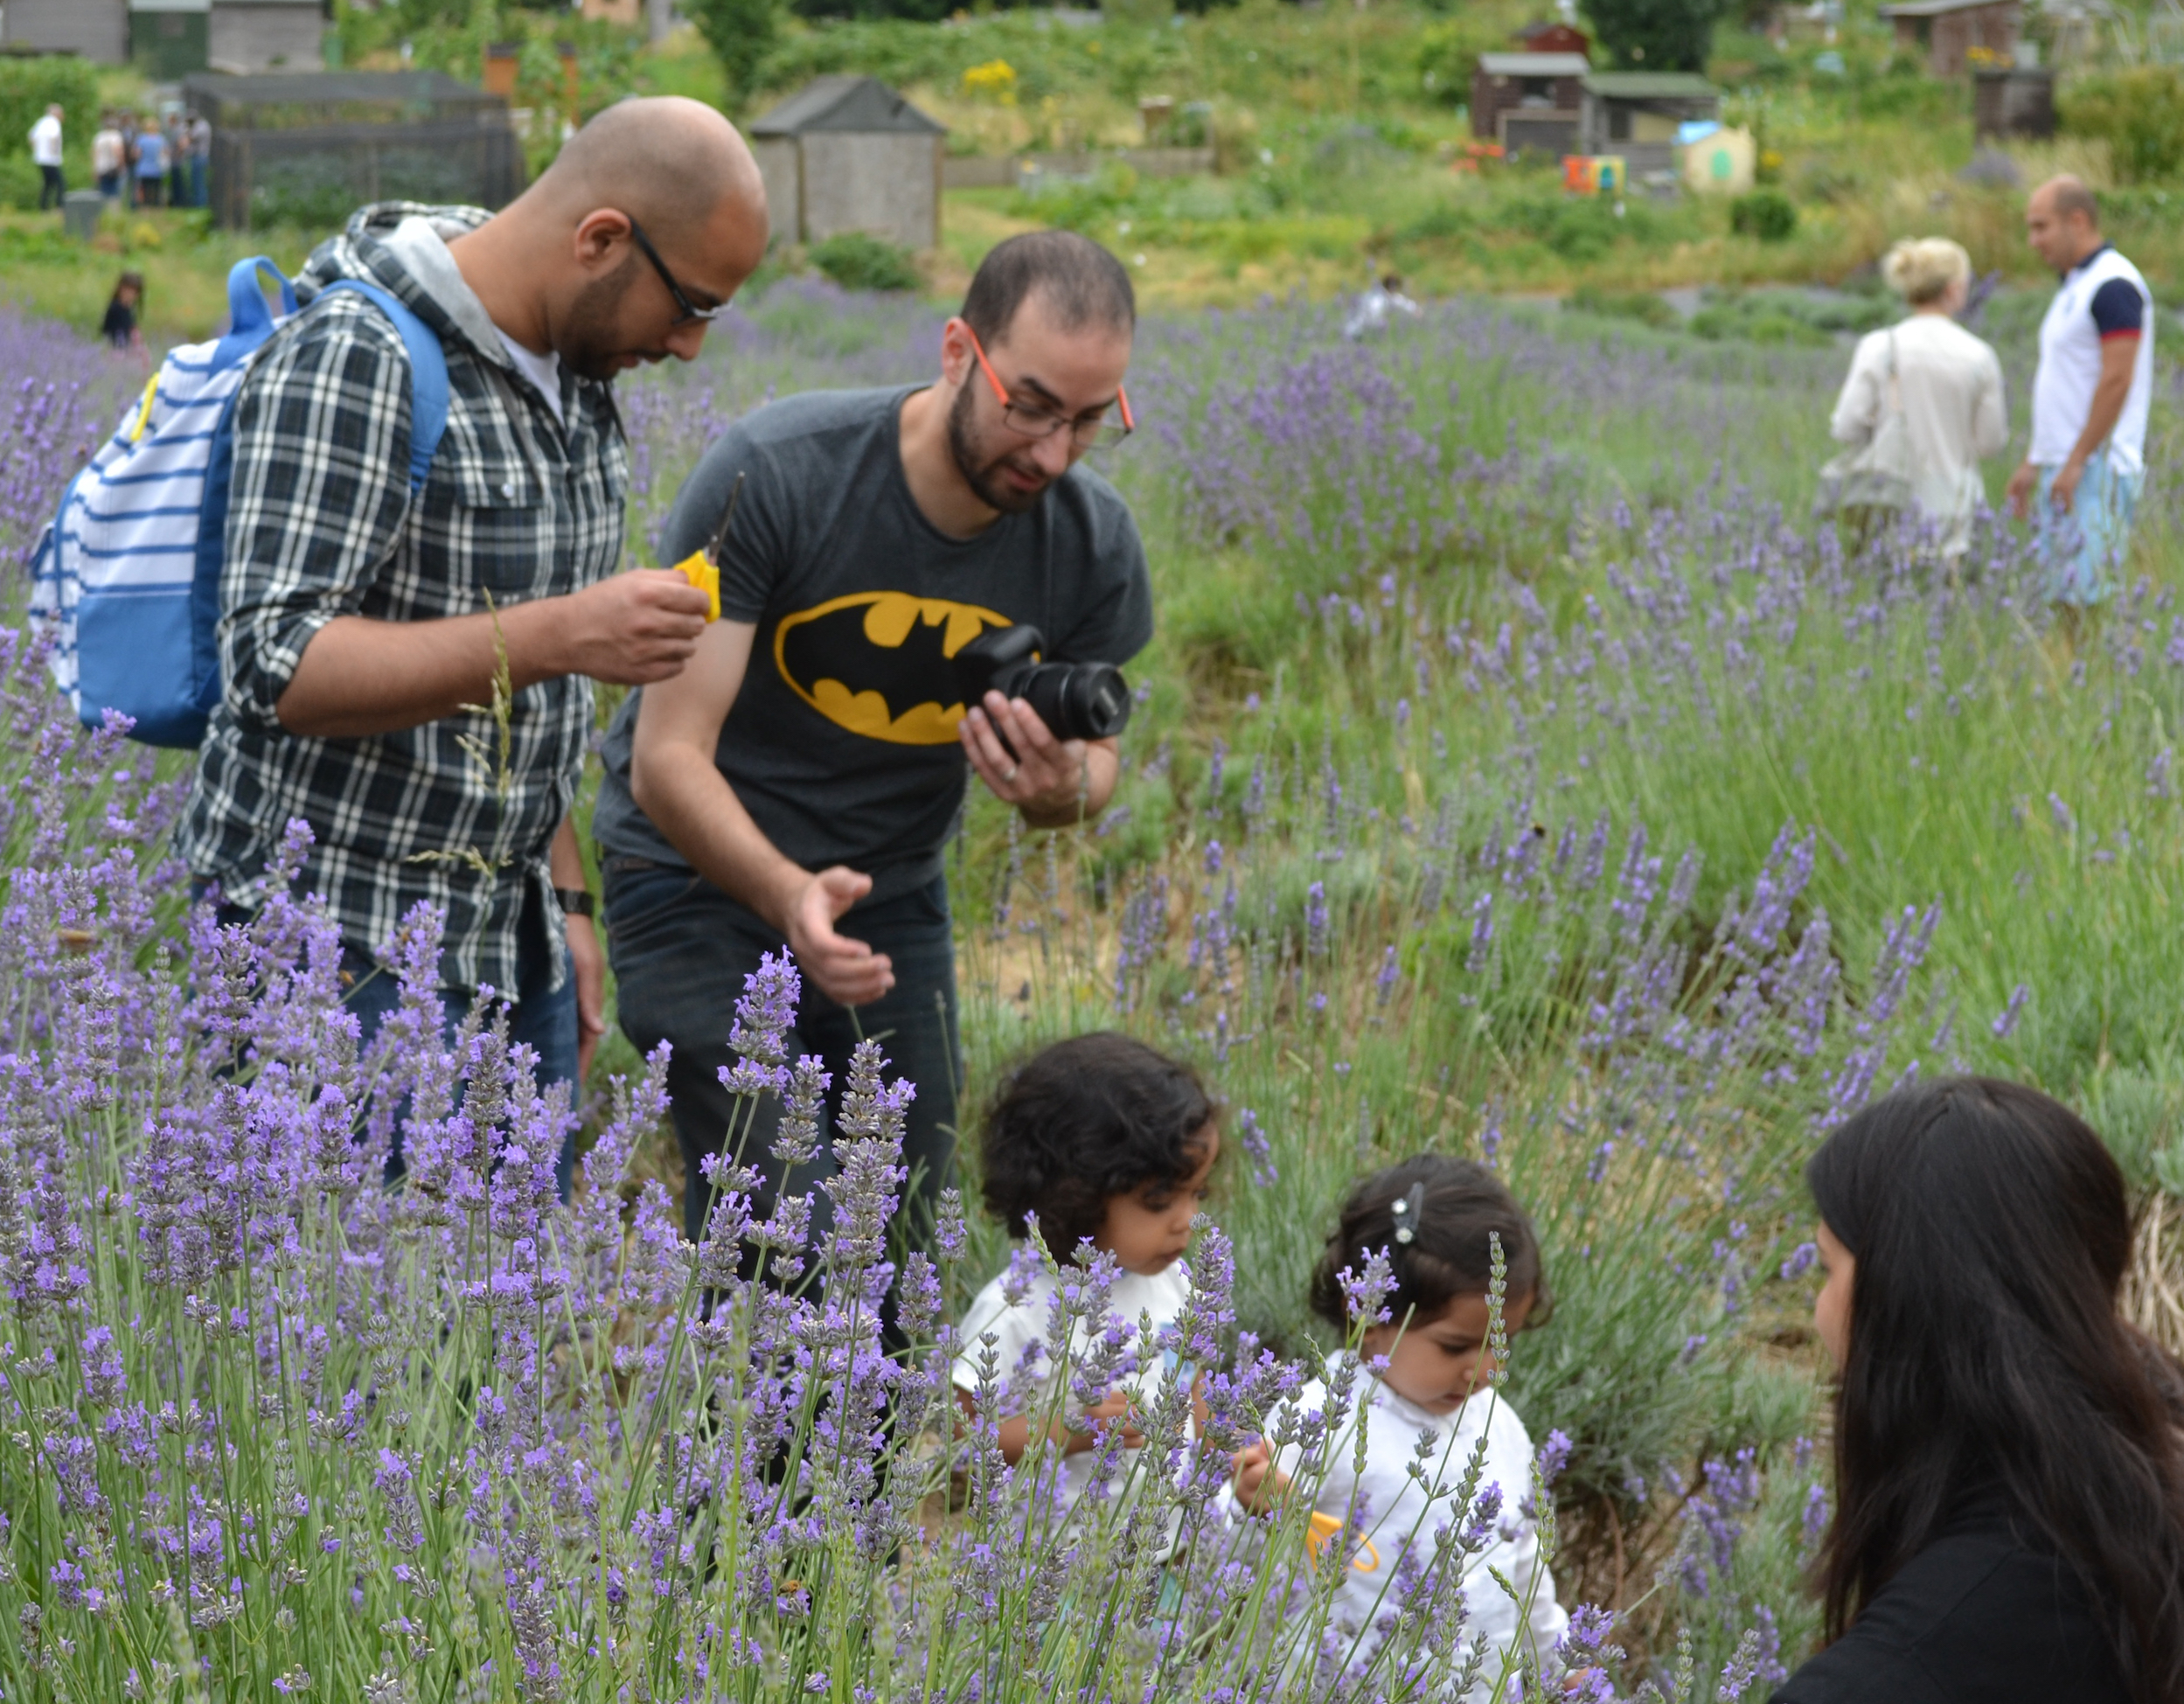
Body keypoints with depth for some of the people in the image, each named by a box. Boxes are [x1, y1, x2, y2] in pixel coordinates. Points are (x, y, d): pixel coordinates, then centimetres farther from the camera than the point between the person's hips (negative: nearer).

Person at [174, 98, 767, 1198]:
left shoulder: (571, 373, 10)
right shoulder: (354, 360, -17)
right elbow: (277, 667, -25)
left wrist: (562, 898, 17)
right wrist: (562, 636, -30)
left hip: (508, 935, 8)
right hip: (336, 943, -8)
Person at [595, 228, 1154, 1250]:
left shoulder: (1093, 544, -12)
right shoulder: (773, 473, -25)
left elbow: (1093, 755, 5)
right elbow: (668, 760, -26)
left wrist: (1064, 791, -22)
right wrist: (789, 897, -45)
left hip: (894, 896, 5)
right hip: (701, 872, -5)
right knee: (770, 1230, -20)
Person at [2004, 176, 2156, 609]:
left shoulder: (2113, 286, -12)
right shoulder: (2074, 287, 19)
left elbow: (2116, 381, -19)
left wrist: (2076, 461, -21)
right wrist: (2033, 462, 20)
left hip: (2095, 470, -10)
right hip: (2061, 467, 10)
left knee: (2088, 597, -13)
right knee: (2063, 594, 7)